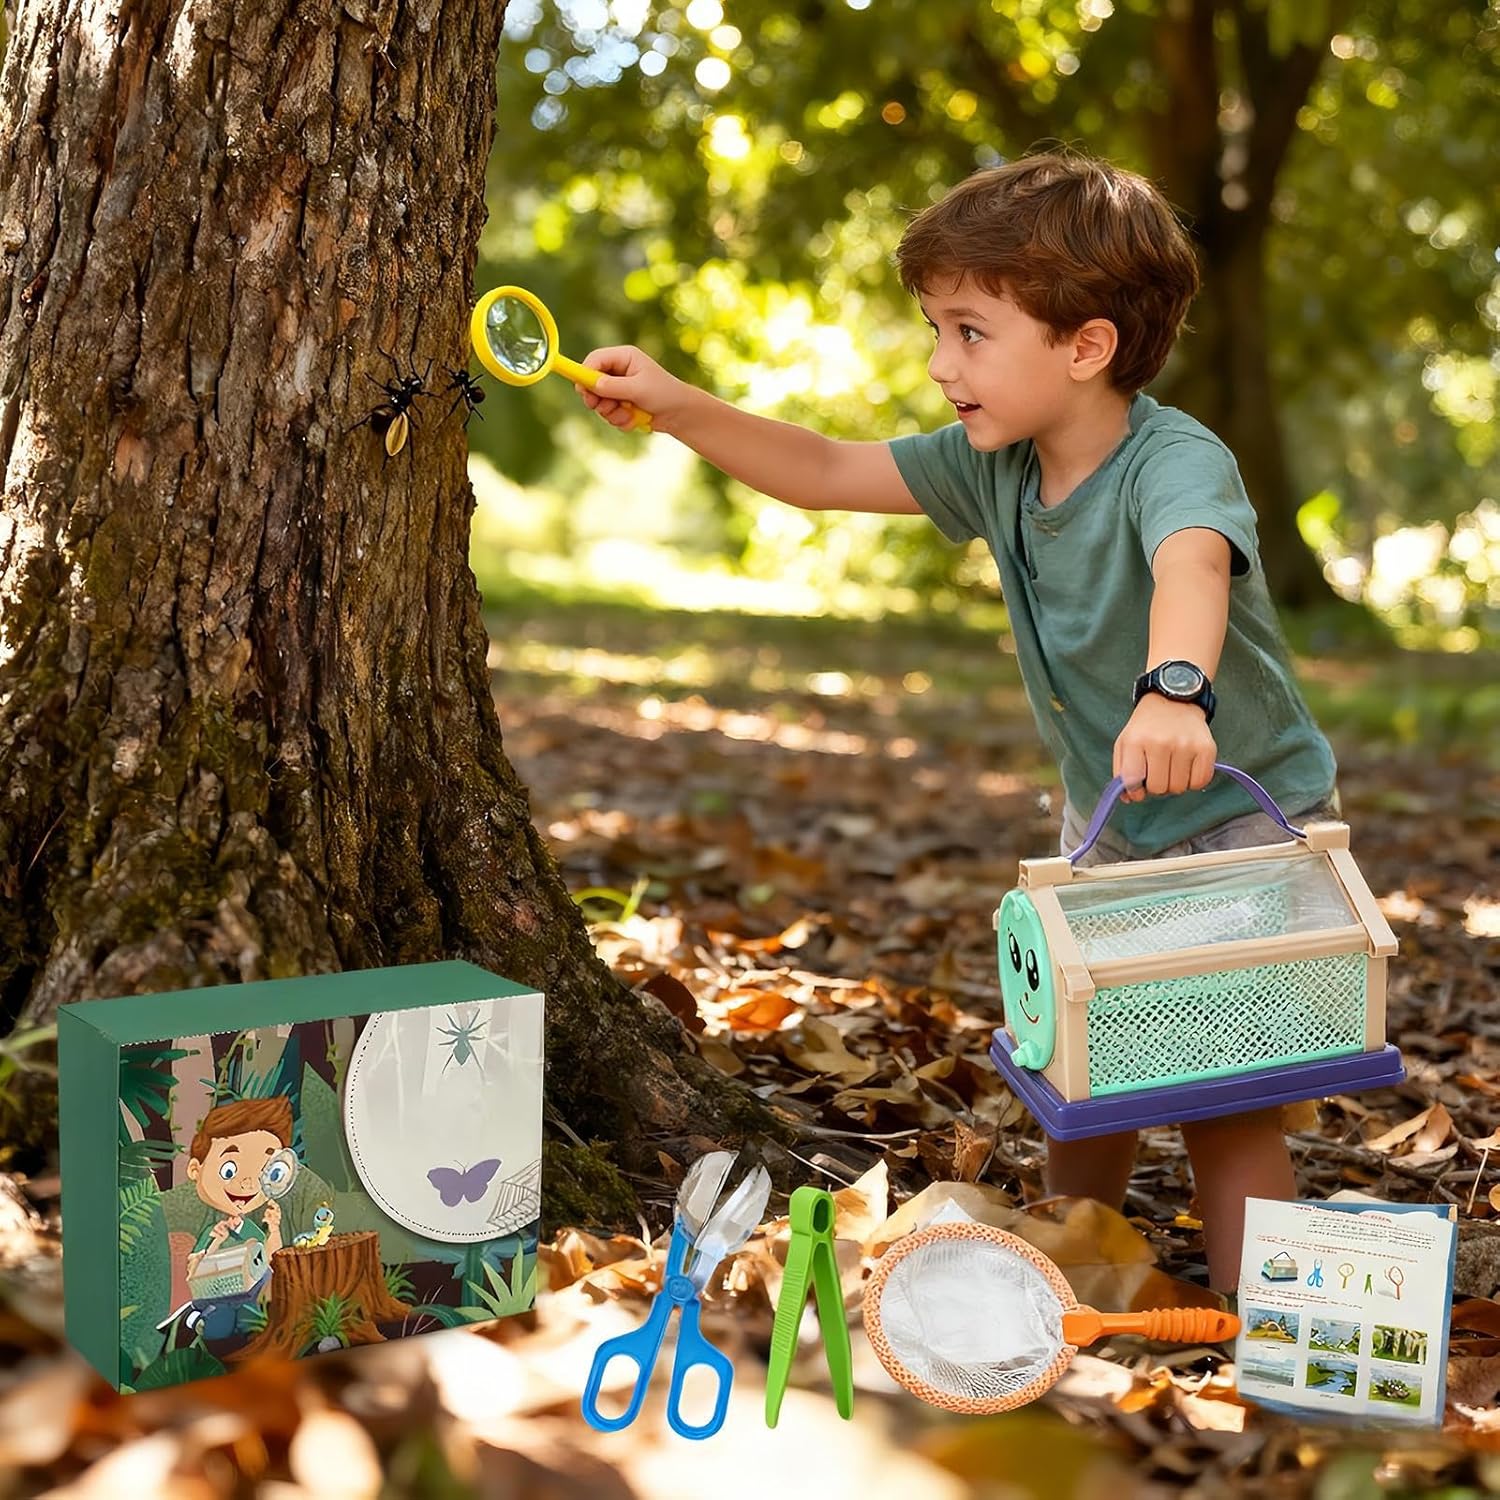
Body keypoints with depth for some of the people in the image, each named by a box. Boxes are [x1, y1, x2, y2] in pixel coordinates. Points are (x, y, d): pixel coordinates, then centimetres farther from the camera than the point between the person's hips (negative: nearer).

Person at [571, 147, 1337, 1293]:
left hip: (1247, 813, -7)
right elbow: (828, 474, -1)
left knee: (1225, 1095, -9)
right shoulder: (996, 465, -7)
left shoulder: (1176, 461, -30)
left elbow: (1192, 566, -52)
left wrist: (1172, 687, -74)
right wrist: (678, 407, -11)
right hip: (1108, 824, 7)